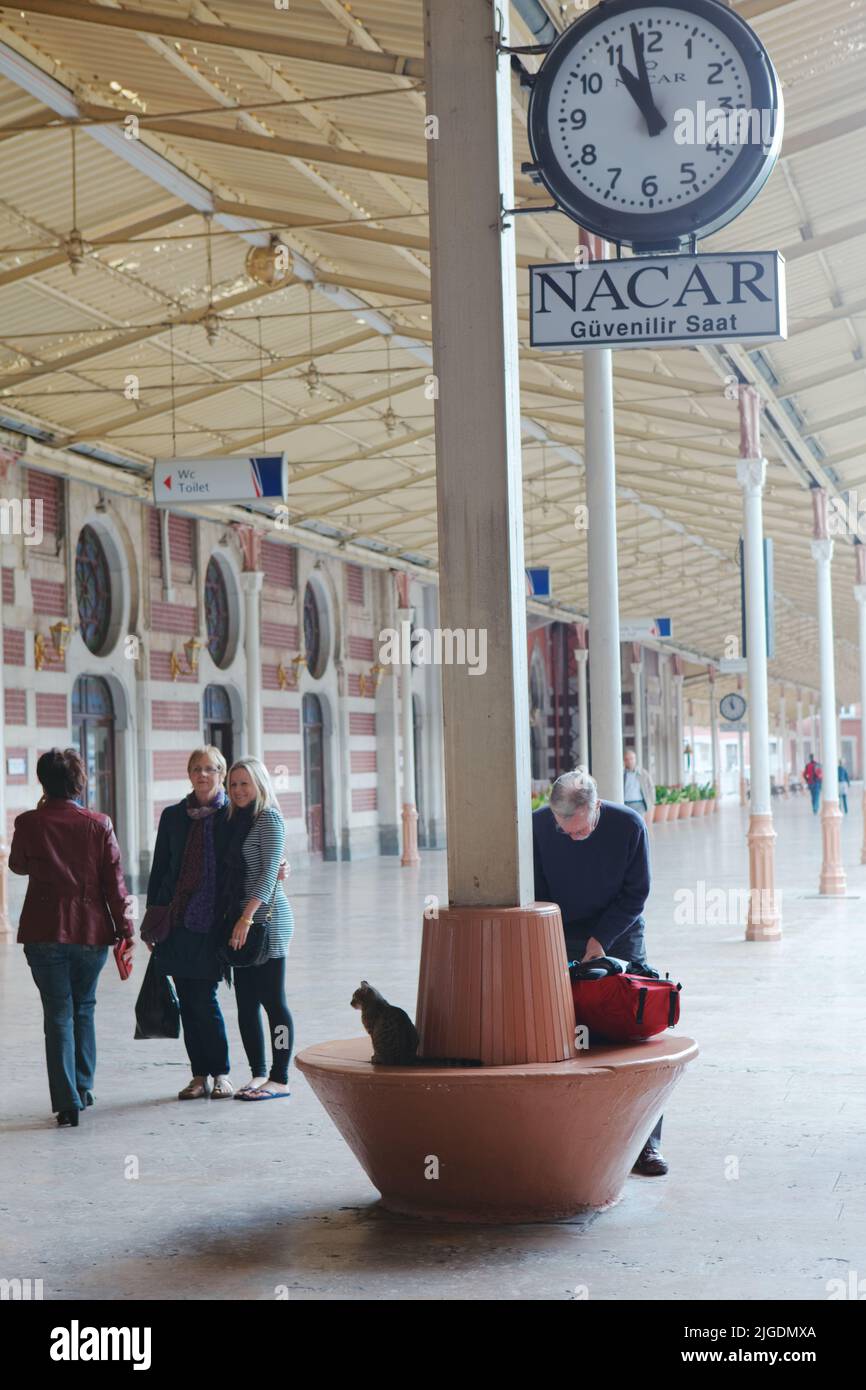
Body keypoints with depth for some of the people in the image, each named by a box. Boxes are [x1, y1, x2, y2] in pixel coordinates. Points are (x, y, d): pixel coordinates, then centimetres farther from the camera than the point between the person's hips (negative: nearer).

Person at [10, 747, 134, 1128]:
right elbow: (114, 881, -3)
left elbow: (18, 865, 14)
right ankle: (83, 1087, 24)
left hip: (44, 931, -1)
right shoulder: (98, 824, -4)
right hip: (91, 929, 1)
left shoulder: (29, 823, -5)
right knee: (84, 1008, 20)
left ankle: (67, 1100, -4)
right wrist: (125, 930, 3)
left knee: (58, 1013, 3)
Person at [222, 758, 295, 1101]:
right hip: (240, 921, 8)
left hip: (267, 919, -8)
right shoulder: (237, 820, 16)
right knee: (246, 1002, 8)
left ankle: (280, 1079, 0)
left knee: (272, 1000, -4)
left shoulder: (269, 818, -7)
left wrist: (247, 916, -24)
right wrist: (236, 918, 7)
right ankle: (258, 1073, 15)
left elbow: (269, 873, -16)